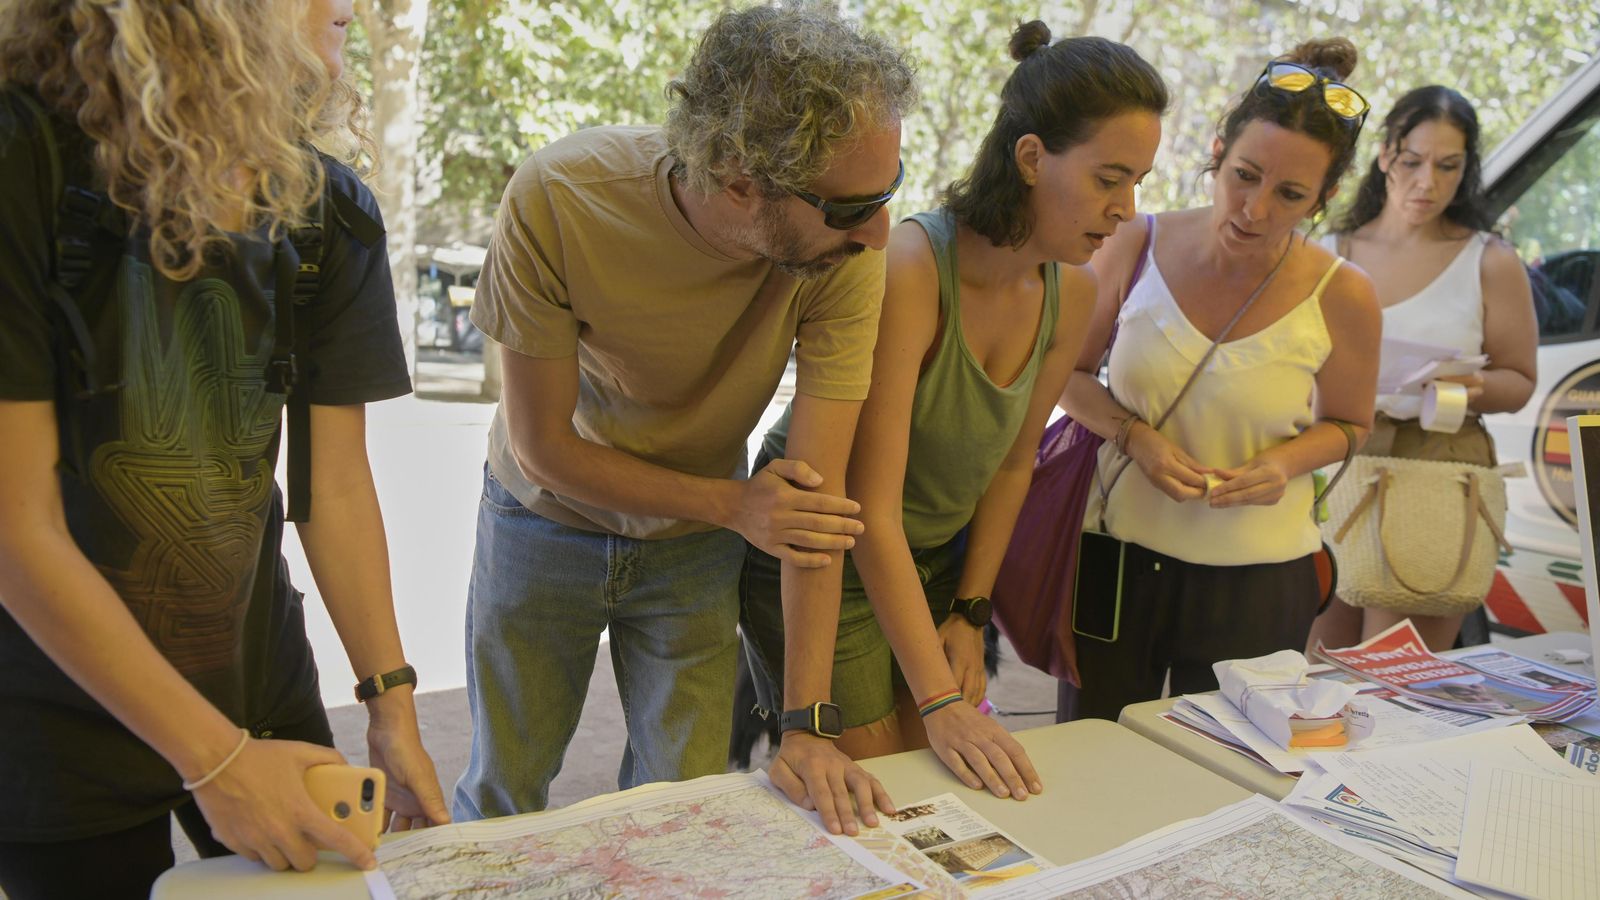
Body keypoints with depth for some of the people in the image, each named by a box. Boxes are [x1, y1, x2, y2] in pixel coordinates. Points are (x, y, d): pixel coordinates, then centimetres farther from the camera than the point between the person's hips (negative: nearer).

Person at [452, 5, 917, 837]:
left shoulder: (847, 247, -27)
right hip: (548, 517, 0)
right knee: (501, 794, 14)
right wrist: (733, 505, -28)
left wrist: (807, 726, -24)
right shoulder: (557, 200, -31)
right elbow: (540, 446, -21)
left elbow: (818, 497, -25)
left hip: (693, 543, 1)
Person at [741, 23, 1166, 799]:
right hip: (827, 555, -6)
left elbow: (1014, 461, 6)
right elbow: (872, 510, -28)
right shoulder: (910, 268, -29)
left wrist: (970, 613, 5)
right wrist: (939, 702, -28)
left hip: (938, 556, 7)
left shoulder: (1072, 291, -6)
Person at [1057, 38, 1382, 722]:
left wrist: (1285, 464, -13)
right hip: (1117, 555, 1)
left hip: (1256, 580, 0)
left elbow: (1349, 423, 8)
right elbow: (1068, 373, 3)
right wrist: (1134, 435, -15)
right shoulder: (1137, 246, -9)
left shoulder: (1341, 298, -10)